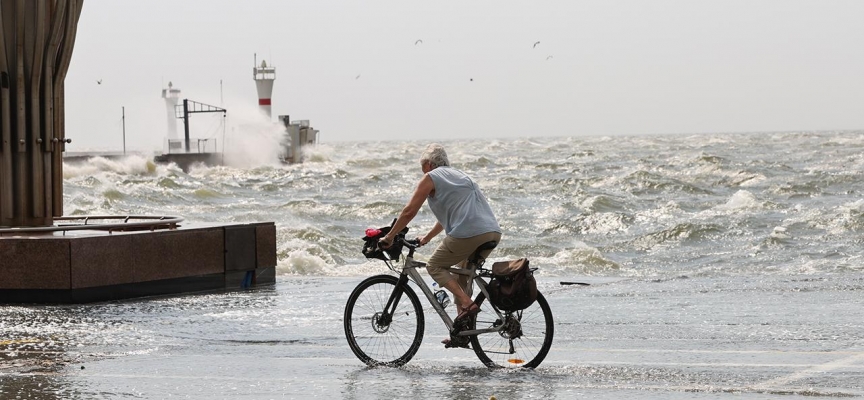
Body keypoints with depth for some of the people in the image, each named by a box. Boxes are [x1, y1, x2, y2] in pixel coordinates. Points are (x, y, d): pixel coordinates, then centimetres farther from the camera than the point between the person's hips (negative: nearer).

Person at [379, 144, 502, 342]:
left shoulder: (431, 178, 7)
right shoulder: (460, 175, 31)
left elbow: (409, 211, 2)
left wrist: (389, 237, 12)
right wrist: (427, 237, 48)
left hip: (468, 234, -8)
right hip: (493, 233, 8)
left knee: (434, 266, 12)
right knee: (463, 274, 23)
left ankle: (467, 303, -8)